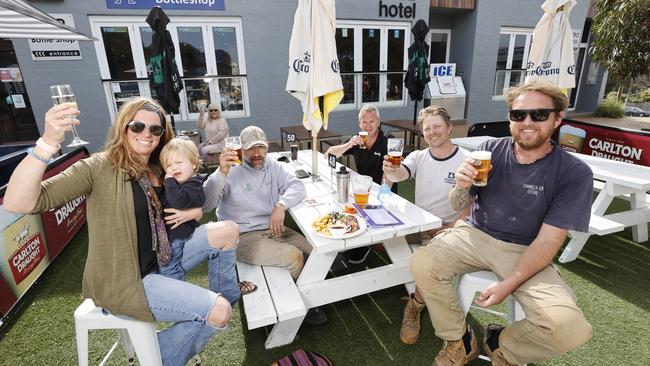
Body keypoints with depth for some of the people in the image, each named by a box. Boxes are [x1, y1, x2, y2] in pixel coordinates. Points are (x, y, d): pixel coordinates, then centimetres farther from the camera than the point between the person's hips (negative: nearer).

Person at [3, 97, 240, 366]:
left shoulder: (160, 171, 6)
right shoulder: (100, 167, -15)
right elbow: (17, 203, -25)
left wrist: (192, 211, -6)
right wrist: (48, 142, -39)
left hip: (160, 264, 7)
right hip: (122, 280, -7)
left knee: (228, 230, -1)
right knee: (219, 312, -15)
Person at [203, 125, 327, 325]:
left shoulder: (272, 166, 7)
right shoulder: (231, 171, -11)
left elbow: (297, 186, -1)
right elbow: (205, 204, -22)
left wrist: (281, 205, -21)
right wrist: (222, 173, -37)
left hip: (273, 229, 6)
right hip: (243, 237, -6)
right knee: (295, 257, -23)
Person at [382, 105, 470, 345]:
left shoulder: (467, 161, -8)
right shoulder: (418, 157, 3)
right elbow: (401, 175, -18)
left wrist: (451, 229, -23)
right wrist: (391, 171, -43)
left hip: (447, 227, -4)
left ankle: (415, 306, -7)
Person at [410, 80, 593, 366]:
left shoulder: (573, 173, -10)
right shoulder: (490, 151, -5)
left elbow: (548, 240, -11)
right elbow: (459, 206, -2)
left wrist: (509, 284, -20)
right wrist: (462, 187, -26)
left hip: (526, 252, -1)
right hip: (476, 235, 2)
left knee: (570, 328, -25)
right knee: (422, 264, -25)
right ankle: (459, 341, 4)